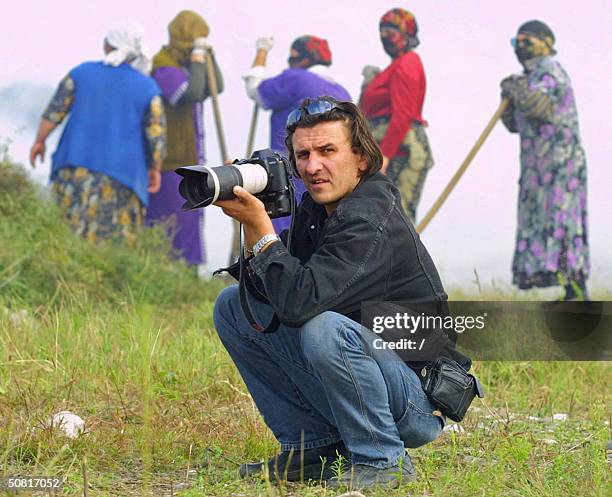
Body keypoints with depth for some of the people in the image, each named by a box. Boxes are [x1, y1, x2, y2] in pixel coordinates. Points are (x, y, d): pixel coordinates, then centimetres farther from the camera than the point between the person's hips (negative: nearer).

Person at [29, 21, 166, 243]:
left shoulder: (82, 72, 0)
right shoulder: (147, 87, -5)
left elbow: (54, 111, 1)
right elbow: (157, 136, -6)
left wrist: (39, 141, 15)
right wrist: (155, 169, 8)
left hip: (77, 167, 2)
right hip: (121, 175, -2)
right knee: (115, 242, 5)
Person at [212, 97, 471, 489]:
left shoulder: (372, 222, -24)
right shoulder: (316, 207, 4)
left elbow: (299, 301, -33)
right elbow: (268, 291, 2)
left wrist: (260, 226, -27)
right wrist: (251, 225, -12)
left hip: (419, 402, -9)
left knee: (325, 328, -37)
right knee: (233, 306, 6)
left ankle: (382, 460, -15)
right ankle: (313, 447, 7)